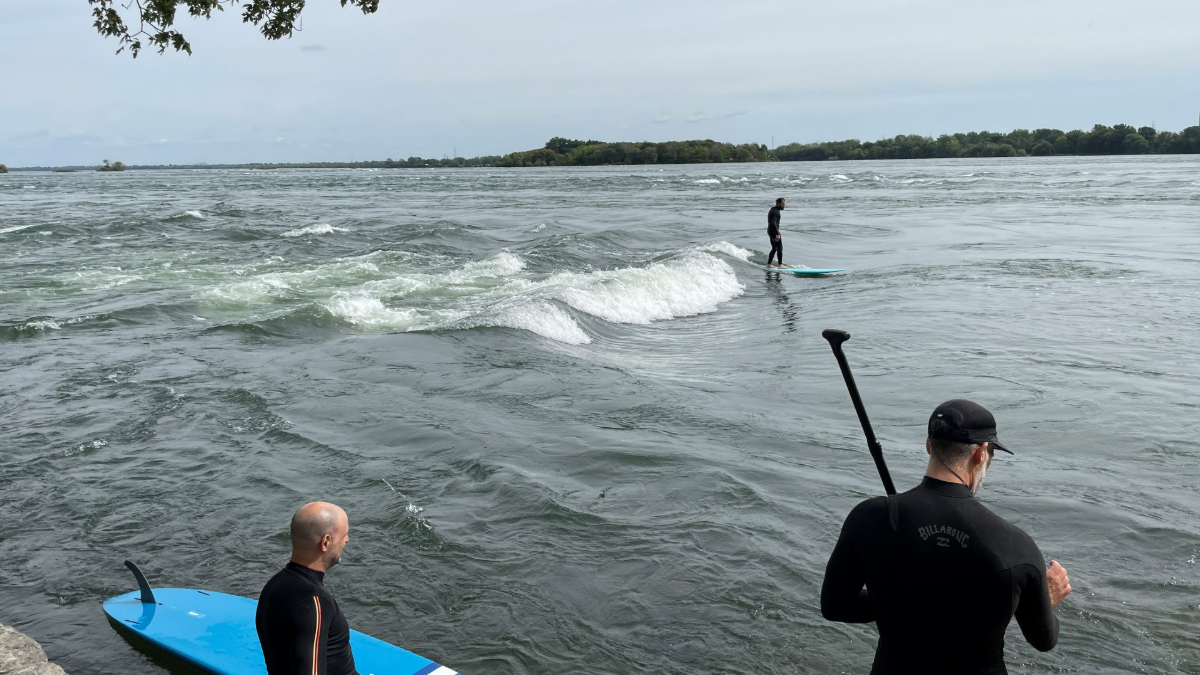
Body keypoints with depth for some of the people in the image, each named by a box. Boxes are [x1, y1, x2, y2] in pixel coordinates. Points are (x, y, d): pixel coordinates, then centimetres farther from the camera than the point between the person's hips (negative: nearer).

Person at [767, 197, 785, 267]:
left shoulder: (772, 210, 15)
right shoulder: (776, 211, -17)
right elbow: (773, 223, -27)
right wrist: (777, 234, -31)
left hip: (770, 231, 10)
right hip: (774, 231, -10)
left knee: (774, 248, 15)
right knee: (780, 248, -7)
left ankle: (768, 264, 17)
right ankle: (780, 265, -8)